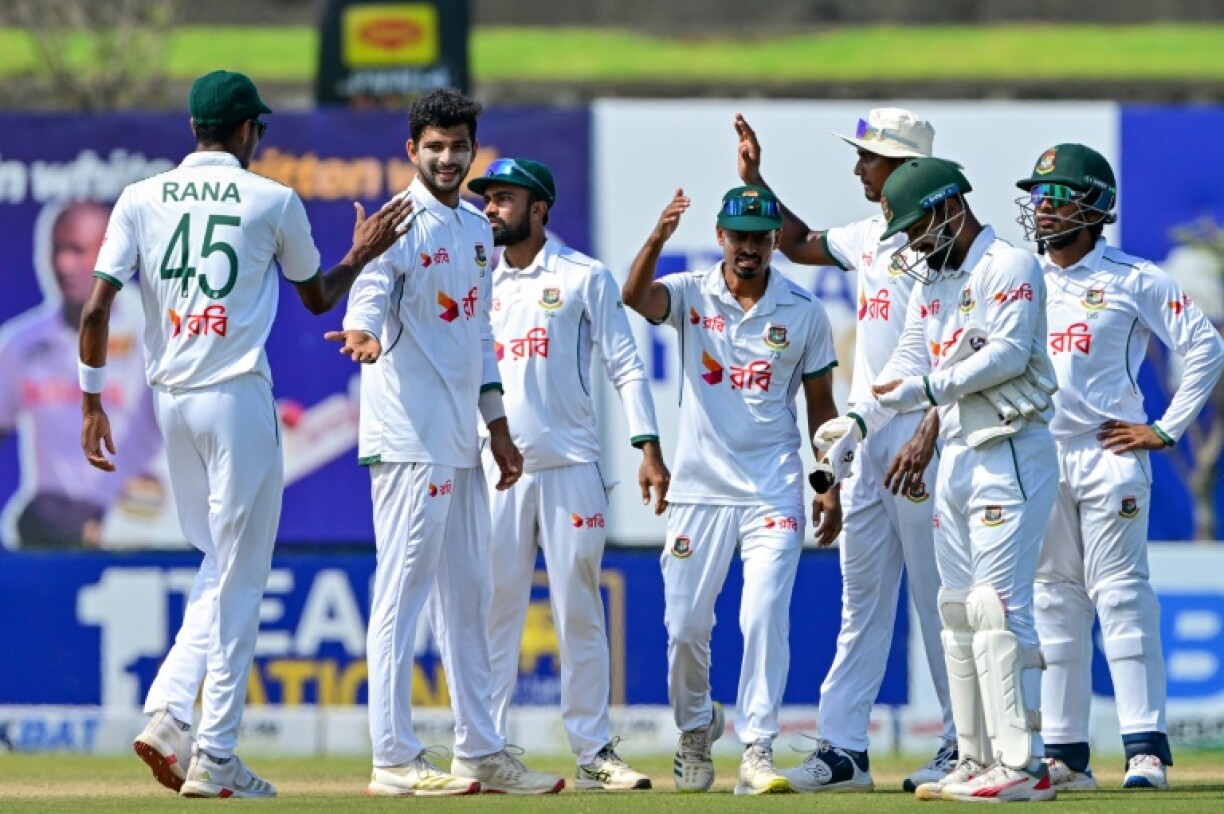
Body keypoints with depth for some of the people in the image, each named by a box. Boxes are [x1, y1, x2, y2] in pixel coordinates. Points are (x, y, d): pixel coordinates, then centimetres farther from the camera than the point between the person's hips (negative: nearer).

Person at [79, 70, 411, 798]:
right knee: (238, 578, 1)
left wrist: (93, 401, 5)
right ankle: (214, 758, 0)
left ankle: (167, 713, 1)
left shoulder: (141, 199, 5)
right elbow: (318, 298, 12)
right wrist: (364, 254, 28)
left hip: (170, 402, 5)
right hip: (237, 395, -5)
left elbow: (96, 309, -2)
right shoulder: (273, 201, -2)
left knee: (222, 567, 18)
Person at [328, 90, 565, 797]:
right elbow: (372, 289, -27)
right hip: (410, 437, -9)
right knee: (403, 591, -9)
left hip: (460, 444, 9)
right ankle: (395, 760, -10)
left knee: (469, 596, 14)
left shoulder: (476, 229, 17)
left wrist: (498, 428, 22)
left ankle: (481, 753, 21)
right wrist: (365, 334, -49)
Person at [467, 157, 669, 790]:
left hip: (570, 469, -2)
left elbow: (624, 366, 2)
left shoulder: (584, 277, 5)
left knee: (579, 613, -1)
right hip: (496, 470, 3)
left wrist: (647, 448, -7)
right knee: (493, 612, -2)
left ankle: (593, 751, 3)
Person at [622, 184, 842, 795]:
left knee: (765, 619, -12)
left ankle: (757, 751, -9)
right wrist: (658, 236, -39)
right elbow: (635, 296, -22)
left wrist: (831, 488, 2)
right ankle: (696, 730, 29)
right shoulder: (691, 295, 1)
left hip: (773, 493, -1)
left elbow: (820, 406, 8)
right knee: (684, 625, 5)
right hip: (700, 488, 1)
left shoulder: (803, 312, 3)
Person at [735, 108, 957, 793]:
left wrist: (928, 436, -25)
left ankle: (965, 746, 2)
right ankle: (844, 748, 7)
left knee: (938, 599, -4)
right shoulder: (869, 238, 15)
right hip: (867, 439, 9)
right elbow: (800, 245, 35)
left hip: (919, 438, -9)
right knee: (862, 599, 7)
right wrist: (756, 183, 26)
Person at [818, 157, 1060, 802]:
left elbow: (1007, 354, -20)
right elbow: (909, 362, 13)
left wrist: (927, 388, -22)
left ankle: (1022, 766, -17)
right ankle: (976, 764, 13)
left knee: (997, 606, -15)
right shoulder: (930, 282, 17)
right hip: (955, 454, 9)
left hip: (1011, 453, -9)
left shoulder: (1008, 268, -9)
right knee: (958, 610, 9)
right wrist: (861, 420, -2)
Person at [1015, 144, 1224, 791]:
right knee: (1054, 603, 5)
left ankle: (1146, 748, -12)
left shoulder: (1133, 280, -2)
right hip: (1037, 460, 5)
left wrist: (1166, 429, -5)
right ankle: (1065, 754, 8)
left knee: (1121, 595, -10)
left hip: (1109, 454, -5)